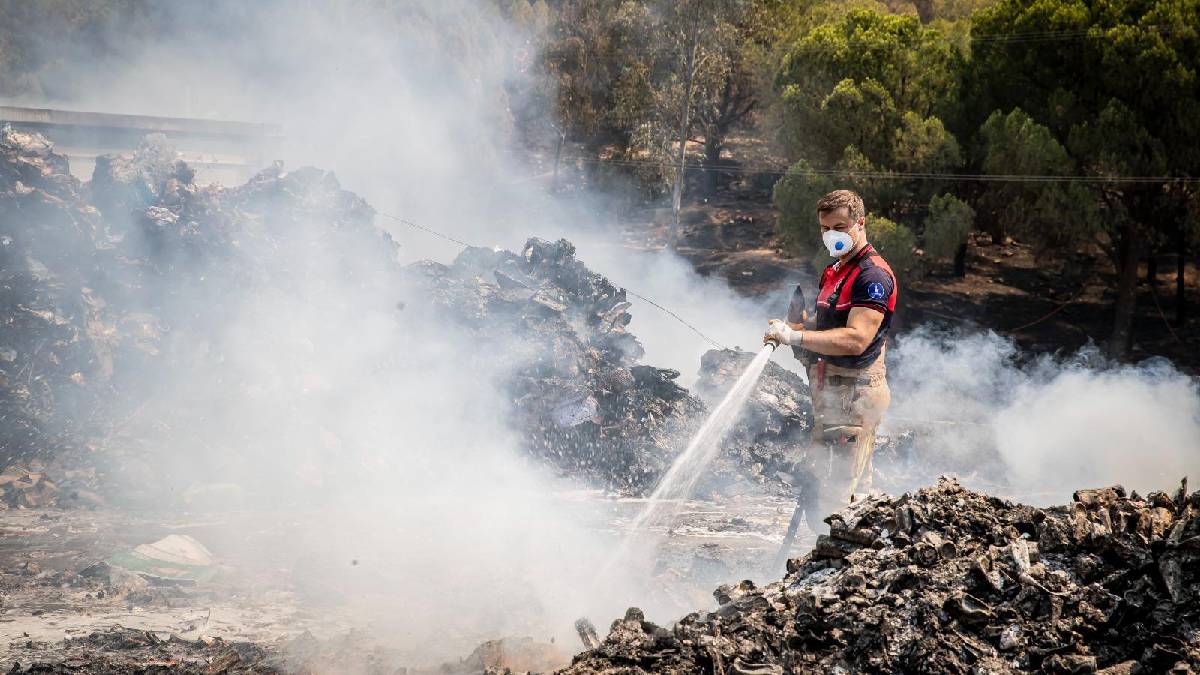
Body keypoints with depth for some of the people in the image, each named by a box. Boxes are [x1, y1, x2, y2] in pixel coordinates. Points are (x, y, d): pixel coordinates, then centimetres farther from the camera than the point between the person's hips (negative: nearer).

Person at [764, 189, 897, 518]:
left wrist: (795, 336, -25)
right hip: (829, 393, 10)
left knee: (832, 496, -14)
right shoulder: (834, 272, 19)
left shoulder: (873, 275, -14)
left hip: (854, 392, -10)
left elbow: (855, 340, -25)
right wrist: (791, 327, 6)